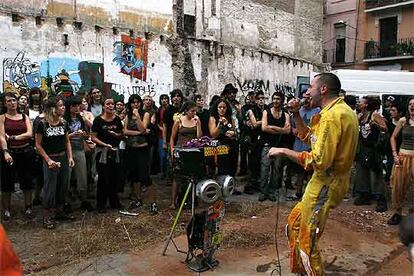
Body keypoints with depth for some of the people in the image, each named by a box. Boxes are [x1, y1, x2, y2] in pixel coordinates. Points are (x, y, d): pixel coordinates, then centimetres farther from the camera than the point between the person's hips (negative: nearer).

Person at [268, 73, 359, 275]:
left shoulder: (333, 115, -21)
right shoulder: (341, 110, 12)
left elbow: (320, 160, -28)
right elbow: (308, 137, 19)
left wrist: (284, 151, -19)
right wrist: (296, 114, 7)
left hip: (326, 183, -11)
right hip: (328, 180, 11)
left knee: (307, 242, -1)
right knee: (294, 221, 21)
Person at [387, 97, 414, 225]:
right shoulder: (403, 121, 3)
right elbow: (393, 137, 10)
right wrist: (395, 154, 2)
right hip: (403, 157, 1)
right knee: (398, 186, 6)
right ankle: (397, 212, 20)